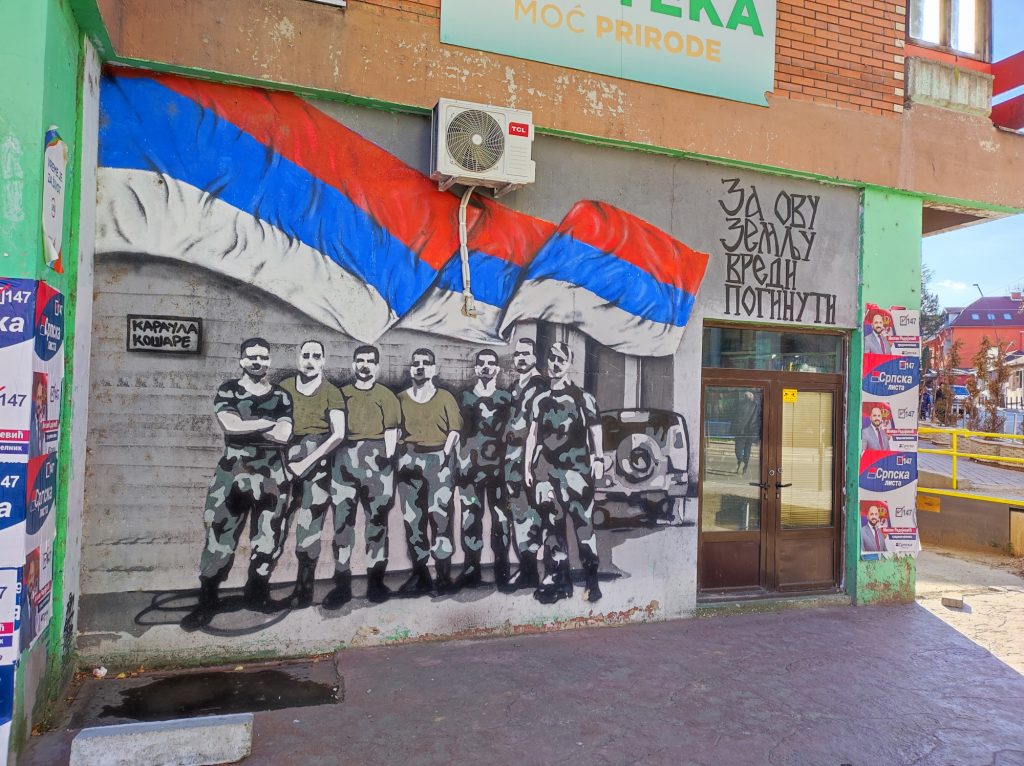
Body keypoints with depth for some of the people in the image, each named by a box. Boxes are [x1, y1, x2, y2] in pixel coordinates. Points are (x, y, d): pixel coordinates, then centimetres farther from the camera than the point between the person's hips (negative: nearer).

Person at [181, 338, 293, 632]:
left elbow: (283, 436, -9)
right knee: (219, 539, -3)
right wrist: (268, 423, -10)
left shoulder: (282, 397, 7)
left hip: (272, 477, 2)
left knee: (269, 540, 8)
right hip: (233, 474, -2)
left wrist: (245, 426, -11)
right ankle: (206, 604, 9)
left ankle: (257, 594, 24)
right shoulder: (227, 392, 3)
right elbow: (231, 425, -17)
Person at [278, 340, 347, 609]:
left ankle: (304, 589, 7)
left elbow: (338, 434, -5)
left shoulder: (331, 392, 3)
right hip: (286, 458, 2)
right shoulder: (284, 387, 12)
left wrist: (305, 463, -10)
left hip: (317, 461, -2)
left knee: (308, 525, -4)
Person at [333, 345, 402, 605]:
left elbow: (391, 434, 3)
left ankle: (376, 581, 10)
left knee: (377, 520, 3)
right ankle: (342, 583, 7)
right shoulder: (341, 394, 14)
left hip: (376, 459, -2)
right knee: (342, 520, 0)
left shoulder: (386, 395, 8)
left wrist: (387, 462, -6)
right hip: (344, 459, 2)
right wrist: (333, 461, 2)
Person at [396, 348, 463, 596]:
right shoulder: (401, 398, 11)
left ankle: (444, 575, 2)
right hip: (409, 460, 3)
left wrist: (444, 455, -11)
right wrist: (399, 457, -3)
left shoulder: (445, 397, 5)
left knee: (440, 516, -5)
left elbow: (454, 430, 0)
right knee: (412, 518, 3)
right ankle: (419, 575, 11)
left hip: (438, 458, -2)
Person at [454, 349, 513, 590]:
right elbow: (456, 431, 9)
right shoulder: (463, 397, 10)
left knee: (501, 516, -1)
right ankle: (471, 568, 8)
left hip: (499, 465, -1)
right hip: (470, 466, 1)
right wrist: (459, 463, 2)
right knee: (471, 516, 1)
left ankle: (502, 568, 7)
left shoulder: (507, 398, 8)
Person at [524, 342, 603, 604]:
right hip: (546, 471, 4)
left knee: (583, 523, -6)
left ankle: (592, 579, 2)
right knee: (552, 525, 5)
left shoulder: (583, 398, 4)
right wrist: (528, 467, 13)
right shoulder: (540, 400, 15)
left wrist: (598, 460, -9)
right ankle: (558, 579, 12)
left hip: (577, 470, -4)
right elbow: (532, 437, 17)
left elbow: (595, 432, 1)